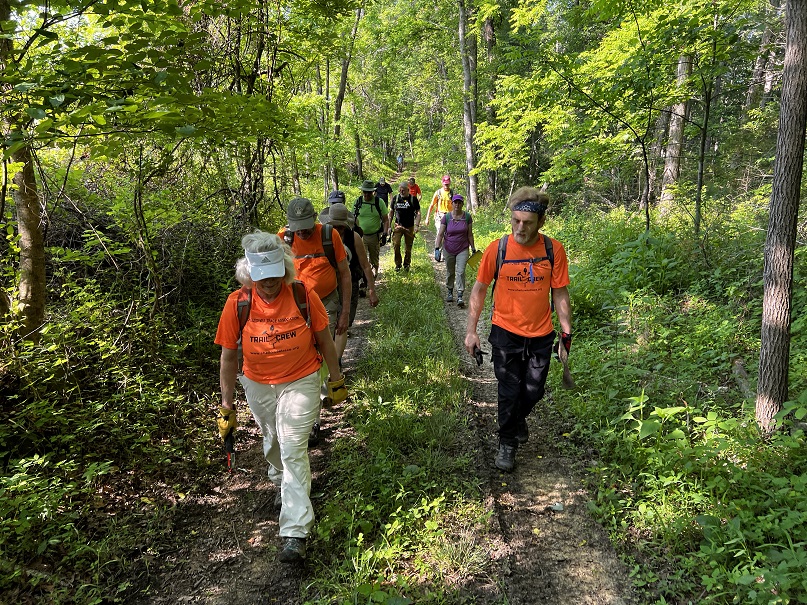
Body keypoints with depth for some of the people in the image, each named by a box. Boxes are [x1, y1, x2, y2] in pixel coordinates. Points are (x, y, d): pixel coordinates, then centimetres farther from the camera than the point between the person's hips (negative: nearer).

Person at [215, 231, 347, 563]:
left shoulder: (304, 296, -18)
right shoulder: (237, 303, -16)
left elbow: (325, 342, -4)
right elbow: (228, 356, -6)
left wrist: (336, 382, 4)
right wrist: (227, 406, -1)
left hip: (301, 382, -2)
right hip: (258, 386, 3)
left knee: (293, 450, -9)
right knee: (272, 442, 21)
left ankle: (295, 533, -3)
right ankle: (281, 482, 54)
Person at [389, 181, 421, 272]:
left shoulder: (413, 199, -2)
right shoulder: (395, 198, 4)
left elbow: (418, 213, 1)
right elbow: (391, 212, 11)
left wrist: (417, 225, -11)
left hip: (409, 227, -1)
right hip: (398, 226, 1)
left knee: (408, 247, 6)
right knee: (396, 245, -10)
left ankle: (406, 264, 25)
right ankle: (398, 264, 6)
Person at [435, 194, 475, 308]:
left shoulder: (467, 217, -4)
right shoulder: (446, 217, -6)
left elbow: (470, 234, 4)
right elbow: (440, 234, -5)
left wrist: (473, 248, 6)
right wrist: (437, 248, -14)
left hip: (463, 249, -1)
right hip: (449, 250, 1)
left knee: (460, 272, -10)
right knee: (450, 272, 14)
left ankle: (460, 296, -9)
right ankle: (450, 292, 32)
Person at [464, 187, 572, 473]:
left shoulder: (553, 250, -9)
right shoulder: (497, 249, -12)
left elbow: (560, 294, -2)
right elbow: (479, 290, -2)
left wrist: (566, 334, -2)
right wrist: (471, 329, -4)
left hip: (541, 336, 2)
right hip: (506, 334, -2)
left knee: (533, 392, 14)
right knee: (509, 392, 5)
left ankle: (518, 420, 46)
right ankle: (507, 443, 27)